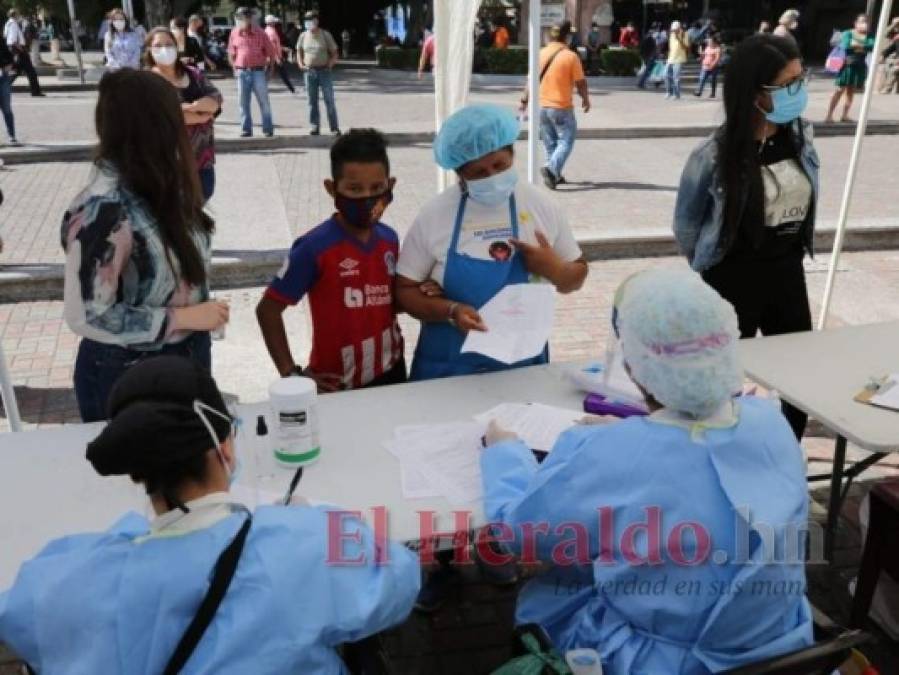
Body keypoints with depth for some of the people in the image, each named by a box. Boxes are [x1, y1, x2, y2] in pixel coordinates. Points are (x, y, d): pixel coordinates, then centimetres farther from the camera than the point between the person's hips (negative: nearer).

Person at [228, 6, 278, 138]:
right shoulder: (234, 33, 5)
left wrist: (269, 67, 3)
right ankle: (246, 129, 10)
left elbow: (271, 51, 4)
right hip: (242, 72, 3)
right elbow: (231, 54, 16)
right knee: (243, 102, 4)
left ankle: (268, 129, 4)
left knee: (263, 101, -2)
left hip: (258, 72, -3)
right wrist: (235, 68, 9)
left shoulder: (260, 33, -2)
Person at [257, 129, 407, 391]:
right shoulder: (315, 247, -17)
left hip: (390, 373, 5)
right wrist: (291, 373, -14)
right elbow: (268, 309, -12)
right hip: (338, 384, -5)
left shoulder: (390, 239, -1)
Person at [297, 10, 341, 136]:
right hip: (309, 72, 3)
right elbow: (299, 51, 18)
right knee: (312, 101, 6)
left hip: (324, 71, -3)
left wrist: (330, 64, -13)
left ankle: (335, 128, -1)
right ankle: (314, 127, 13)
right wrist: (301, 64, 3)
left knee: (329, 101, -4)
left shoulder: (325, 35, -2)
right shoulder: (303, 36, 7)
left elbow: (334, 52, 2)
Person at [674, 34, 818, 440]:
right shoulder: (715, 154, -20)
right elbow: (686, 224, -6)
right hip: (734, 281, -5)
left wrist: (792, 255, 13)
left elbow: (805, 199, 12)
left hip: (789, 273, 6)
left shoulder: (800, 134, -3)